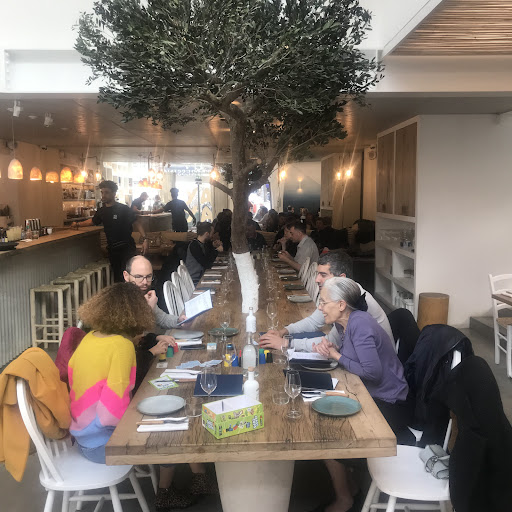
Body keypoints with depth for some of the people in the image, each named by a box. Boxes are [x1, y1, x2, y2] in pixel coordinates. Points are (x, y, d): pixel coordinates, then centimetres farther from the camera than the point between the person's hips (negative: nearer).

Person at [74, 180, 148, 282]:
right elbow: (93, 221, 29)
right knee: (117, 277, 12)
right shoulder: (102, 211, 8)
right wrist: (79, 224, 29)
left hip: (126, 248, -6)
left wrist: (144, 238, -23)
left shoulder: (123, 209, -9)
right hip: (112, 249, 6)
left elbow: (136, 223, -11)